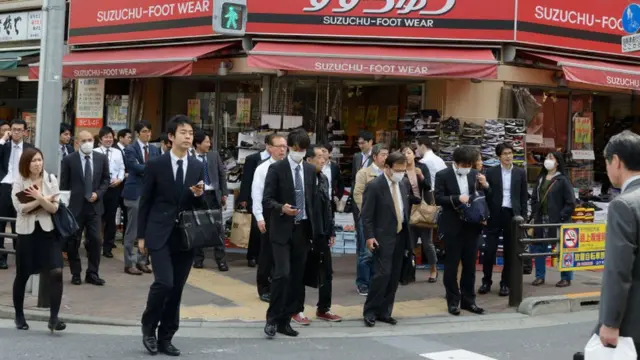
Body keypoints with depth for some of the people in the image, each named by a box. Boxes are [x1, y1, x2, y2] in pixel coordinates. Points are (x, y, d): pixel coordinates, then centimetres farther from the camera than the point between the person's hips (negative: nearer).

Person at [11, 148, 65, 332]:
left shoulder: (51, 180, 0)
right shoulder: (19, 183, -2)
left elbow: (54, 208, -6)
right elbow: (21, 208, -13)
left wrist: (38, 197, -21)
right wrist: (44, 199, -14)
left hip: (48, 230, 0)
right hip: (27, 232, 0)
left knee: (57, 272, -13)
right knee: (22, 275, 10)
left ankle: (53, 318, -9)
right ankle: (19, 316, 28)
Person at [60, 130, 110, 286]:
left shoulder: (102, 158, 4)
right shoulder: (69, 159, -3)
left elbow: (106, 179, 10)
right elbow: (64, 184, 1)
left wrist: (98, 193, -7)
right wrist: (65, 203, -2)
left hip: (94, 206, 2)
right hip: (75, 206, -2)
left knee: (95, 241, -1)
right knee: (73, 241, 5)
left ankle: (92, 274, 9)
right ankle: (76, 274, 16)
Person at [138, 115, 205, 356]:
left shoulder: (198, 167, 7)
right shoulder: (156, 164, -2)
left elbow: (200, 206, 11)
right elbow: (145, 202, 1)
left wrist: (199, 196, -12)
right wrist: (141, 235, -1)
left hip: (186, 236, 4)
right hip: (160, 235, -3)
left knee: (177, 288, 6)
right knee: (164, 282, -15)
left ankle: (165, 337, 18)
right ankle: (148, 327, 9)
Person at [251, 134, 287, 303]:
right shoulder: (262, 169, -5)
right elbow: (257, 195, -7)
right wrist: (259, 218, -11)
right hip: (269, 213, -3)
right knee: (267, 252, 6)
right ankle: (264, 289, 17)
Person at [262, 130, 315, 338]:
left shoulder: (310, 170, 11)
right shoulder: (276, 168, -5)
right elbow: (267, 200, -8)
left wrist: (313, 226, 10)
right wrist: (281, 208, -26)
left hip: (303, 229, 5)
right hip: (282, 229, -5)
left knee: (296, 277, 6)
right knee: (282, 274, -14)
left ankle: (284, 320, 14)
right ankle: (272, 318, 0)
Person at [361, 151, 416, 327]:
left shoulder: (402, 185, 11)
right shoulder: (374, 186, -10)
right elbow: (366, 215, -12)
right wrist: (370, 236, -18)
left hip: (400, 237, 7)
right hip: (383, 238, -7)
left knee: (394, 277, 7)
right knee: (383, 274, -11)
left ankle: (384, 312, 15)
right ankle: (370, 311, 2)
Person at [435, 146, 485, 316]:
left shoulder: (474, 174, 8)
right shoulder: (443, 175, -4)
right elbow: (438, 198, -12)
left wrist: (485, 186, -8)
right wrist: (457, 199, -23)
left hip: (471, 225, 4)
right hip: (452, 227, -4)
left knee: (470, 264, 9)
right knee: (451, 265, 3)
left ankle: (468, 299, 18)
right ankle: (453, 301, 11)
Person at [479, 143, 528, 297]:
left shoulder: (520, 173, 6)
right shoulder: (491, 172, 2)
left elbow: (524, 197, 7)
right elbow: (488, 195, 1)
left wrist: (523, 217, 1)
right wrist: (485, 187, -21)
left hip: (512, 215, 1)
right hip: (495, 215, -1)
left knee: (510, 251, 4)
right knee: (489, 249, -3)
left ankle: (505, 283, 13)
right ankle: (486, 281, 11)